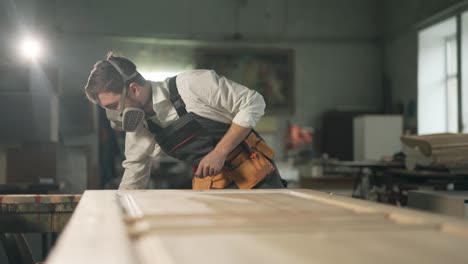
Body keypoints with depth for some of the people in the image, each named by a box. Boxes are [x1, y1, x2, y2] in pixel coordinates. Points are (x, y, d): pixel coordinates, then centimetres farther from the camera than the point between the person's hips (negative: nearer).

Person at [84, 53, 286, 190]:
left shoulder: (192, 84, -20)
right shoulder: (137, 129, 0)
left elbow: (254, 103, -15)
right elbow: (132, 182, 14)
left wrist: (220, 152, -21)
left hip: (256, 179, -5)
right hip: (209, 188, 5)